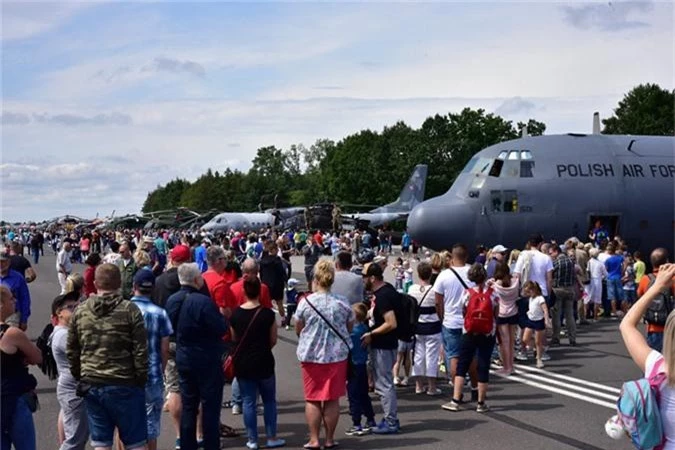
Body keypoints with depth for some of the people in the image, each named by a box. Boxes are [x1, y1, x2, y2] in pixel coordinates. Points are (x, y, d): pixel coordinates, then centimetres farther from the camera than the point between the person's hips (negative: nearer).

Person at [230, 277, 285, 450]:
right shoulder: (267, 314, -11)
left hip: (242, 363, 2)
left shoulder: (235, 314, -4)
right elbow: (273, 340, -2)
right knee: (269, 400, 12)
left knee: (248, 401, 8)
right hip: (263, 362, -2)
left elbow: (234, 339, 7)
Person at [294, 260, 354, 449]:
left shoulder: (306, 302, -8)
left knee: (312, 399, 8)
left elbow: (298, 330, 3)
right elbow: (350, 329, 9)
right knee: (332, 399, 9)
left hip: (311, 355, -1)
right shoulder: (342, 303, -3)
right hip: (337, 355, 2)